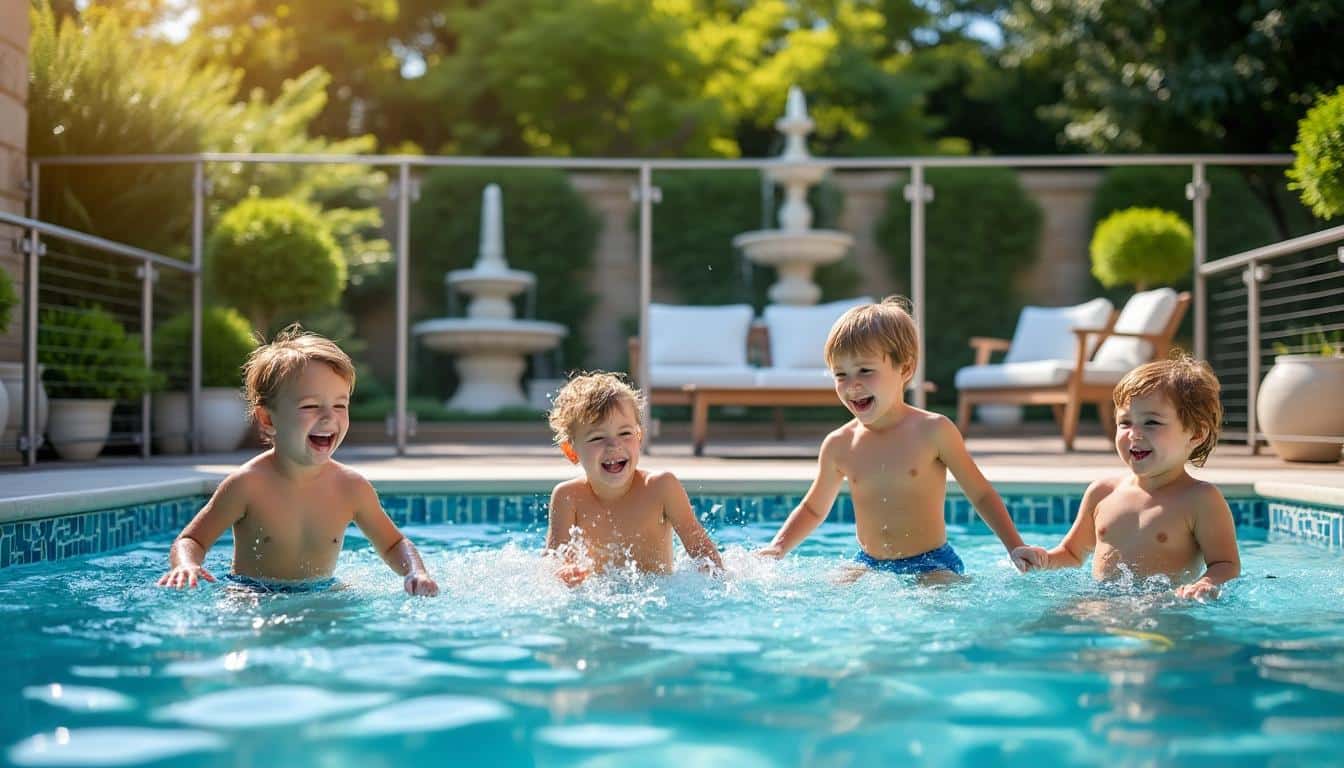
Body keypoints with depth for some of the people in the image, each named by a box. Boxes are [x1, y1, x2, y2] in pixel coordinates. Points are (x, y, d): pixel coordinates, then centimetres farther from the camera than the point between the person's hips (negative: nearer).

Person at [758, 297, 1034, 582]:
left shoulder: (932, 431, -9)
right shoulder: (838, 445, 0)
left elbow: (981, 495, 1)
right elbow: (813, 509, 16)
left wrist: (1016, 548, -9)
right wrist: (778, 548, 1)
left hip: (932, 566, -3)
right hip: (868, 566, 3)